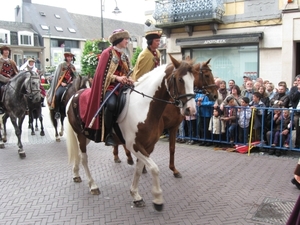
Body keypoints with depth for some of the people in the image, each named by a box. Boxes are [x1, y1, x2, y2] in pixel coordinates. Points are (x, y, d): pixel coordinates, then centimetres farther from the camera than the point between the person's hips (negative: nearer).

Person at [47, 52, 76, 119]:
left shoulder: (72, 67, 17)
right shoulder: (61, 65, 5)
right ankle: (57, 111, -19)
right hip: (61, 84, -3)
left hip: (70, 84, 3)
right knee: (57, 95, -30)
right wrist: (62, 83, -11)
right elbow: (58, 76, 1)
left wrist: (73, 81, -1)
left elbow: (74, 76, 18)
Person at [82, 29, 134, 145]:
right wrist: (117, 78, -21)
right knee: (111, 104, -36)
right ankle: (108, 134, -21)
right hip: (109, 86, -7)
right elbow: (103, 73, -8)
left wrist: (129, 79, 0)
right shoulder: (107, 53, 0)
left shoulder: (124, 56, 21)